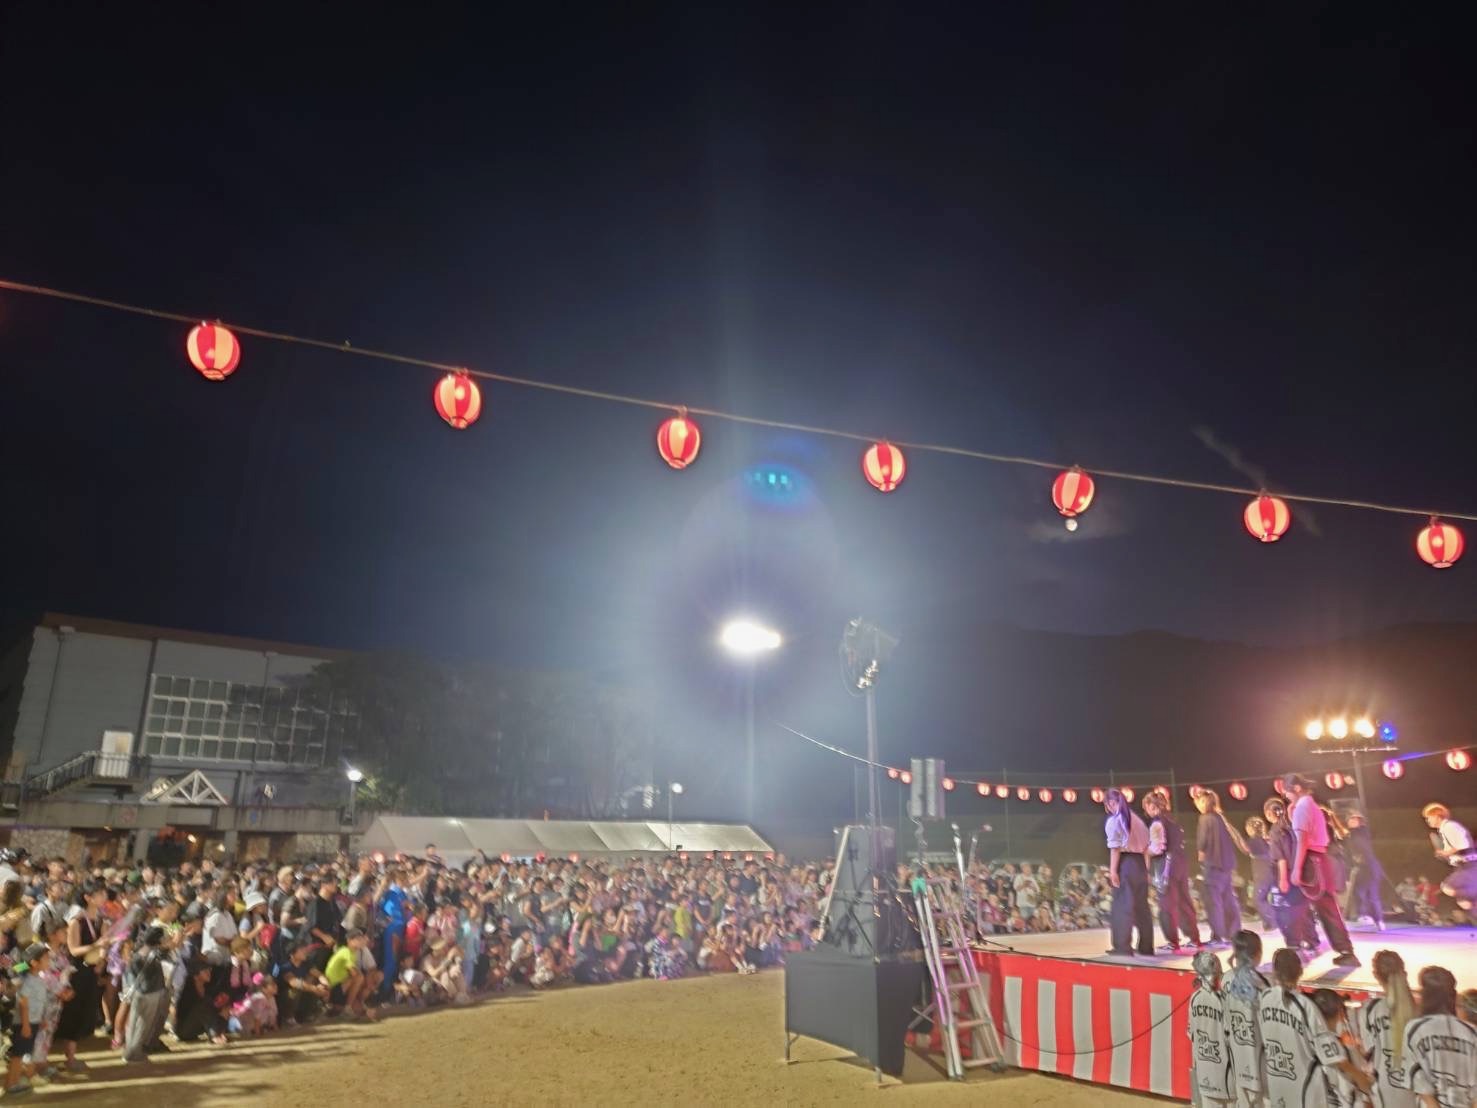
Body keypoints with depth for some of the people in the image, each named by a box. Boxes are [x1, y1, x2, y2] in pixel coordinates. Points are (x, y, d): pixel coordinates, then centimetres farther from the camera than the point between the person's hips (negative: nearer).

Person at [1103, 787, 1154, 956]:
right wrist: (1146, 869, 17)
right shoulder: (1136, 819, 15)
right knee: (1141, 905, 13)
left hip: (1125, 863, -7)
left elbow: (1115, 848, -12)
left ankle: (1123, 946, -5)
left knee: (1123, 904, -3)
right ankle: (1146, 946, 18)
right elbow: (1146, 846, 14)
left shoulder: (1114, 820, -6)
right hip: (1140, 863, 7)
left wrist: (1112, 870, -12)